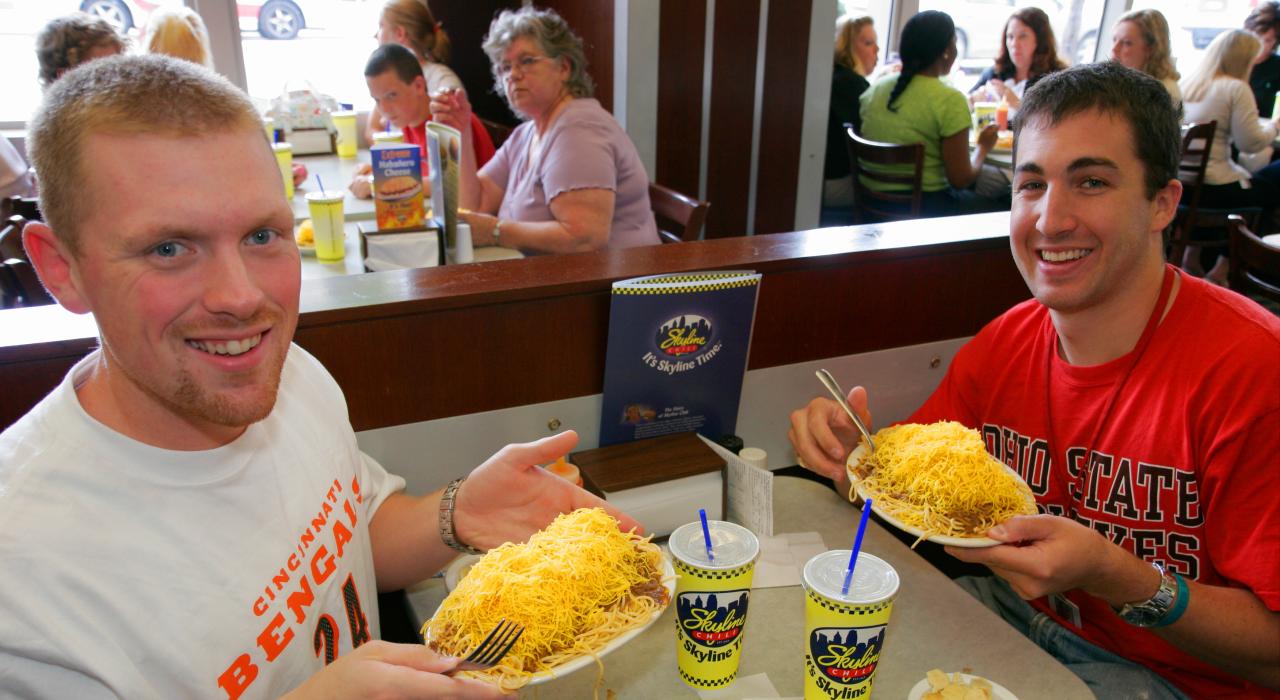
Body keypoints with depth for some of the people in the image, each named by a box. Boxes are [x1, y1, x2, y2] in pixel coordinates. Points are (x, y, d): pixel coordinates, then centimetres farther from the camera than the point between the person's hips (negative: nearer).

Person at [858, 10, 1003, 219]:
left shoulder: (878, 87, 1)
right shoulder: (949, 100, -17)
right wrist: (983, 147, 5)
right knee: (996, 206, 23)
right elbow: (960, 179, -14)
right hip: (924, 207, -6)